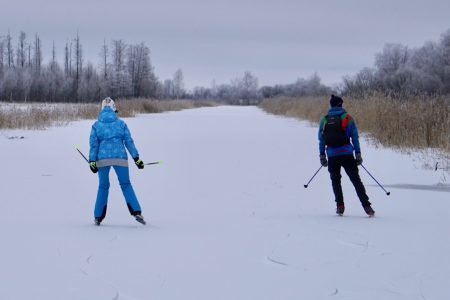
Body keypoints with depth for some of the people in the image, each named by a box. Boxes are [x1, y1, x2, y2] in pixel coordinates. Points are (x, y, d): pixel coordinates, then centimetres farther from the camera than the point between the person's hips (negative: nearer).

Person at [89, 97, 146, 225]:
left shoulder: (96, 125, 7)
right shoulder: (121, 123, 6)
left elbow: (93, 144, 1)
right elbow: (129, 142, 4)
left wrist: (92, 161, -1)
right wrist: (136, 158, 7)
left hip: (102, 159, 1)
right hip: (120, 158, -1)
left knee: (103, 187, 13)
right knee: (126, 185, 7)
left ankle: (98, 216, 12)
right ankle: (136, 212, -5)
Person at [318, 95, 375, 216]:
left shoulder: (324, 120, 7)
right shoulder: (347, 118, 1)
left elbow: (321, 140, 8)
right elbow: (355, 138, -1)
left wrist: (322, 156, 14)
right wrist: (358, 154, 2)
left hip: (332, 156, 1)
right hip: (347, 154, -1)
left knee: (335, 181, 16)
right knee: (356, 180, 1)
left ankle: (340, 206, 9)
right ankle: (366, 206, -7)